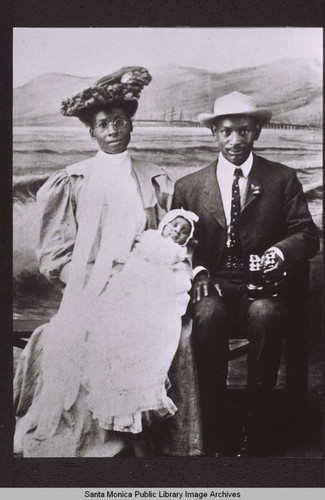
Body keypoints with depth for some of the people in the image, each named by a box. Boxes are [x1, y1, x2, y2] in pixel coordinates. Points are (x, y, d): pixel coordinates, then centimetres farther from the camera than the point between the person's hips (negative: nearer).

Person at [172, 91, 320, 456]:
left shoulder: (283, 179, 11)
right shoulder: (188, 187, 14)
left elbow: (307, 235, 6)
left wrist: (279, 253, -16)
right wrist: (197, 272, -11)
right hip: (212, 284, 1)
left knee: (265, 315, -35)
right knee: (208, 314, -34)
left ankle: (252, 428, -19)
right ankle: (214, 433, -21)